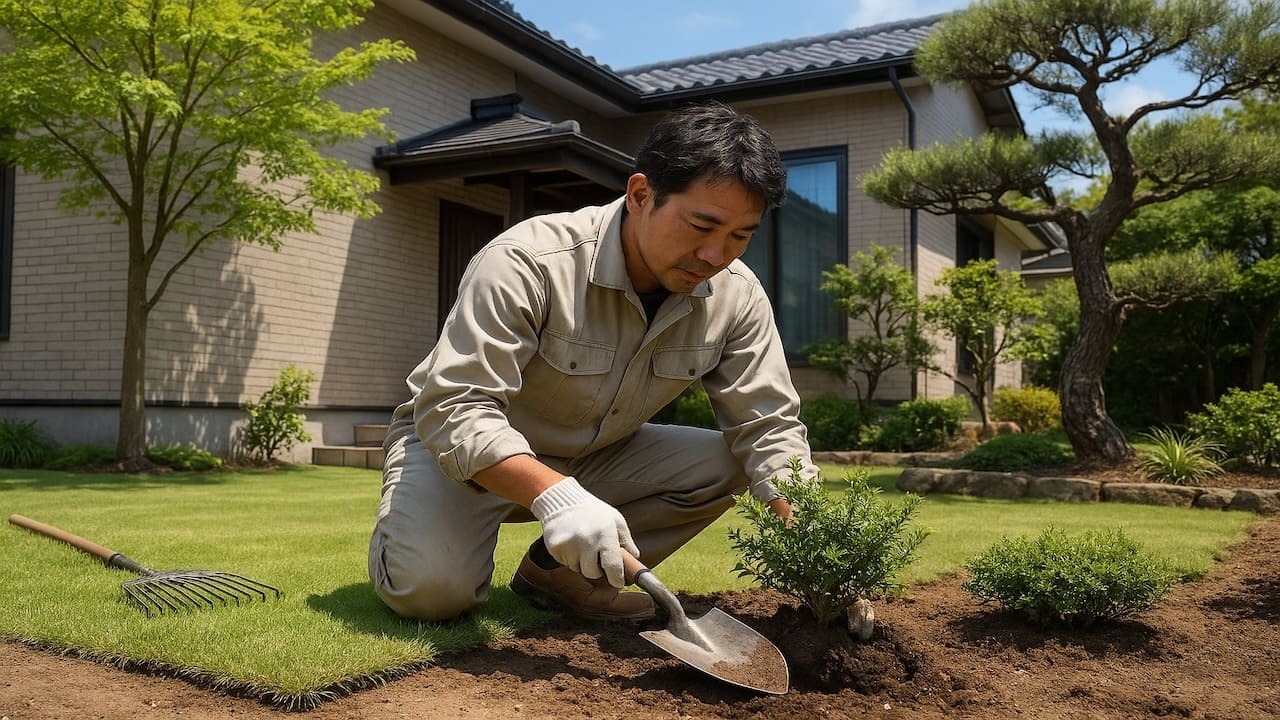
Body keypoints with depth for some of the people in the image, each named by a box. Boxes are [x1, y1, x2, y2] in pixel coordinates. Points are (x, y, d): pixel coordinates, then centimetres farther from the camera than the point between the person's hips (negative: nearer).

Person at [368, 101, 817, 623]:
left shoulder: (737, 299, -14)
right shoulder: (527, 262, -30)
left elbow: (768, 426, -12)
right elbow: (453, 408, -35)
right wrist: (554, 495, -51)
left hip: (593, 458, 6)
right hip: (466, 448, -5)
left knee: (726, 463, -16)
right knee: (432, 589, -30)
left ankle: (559, 573, -6)